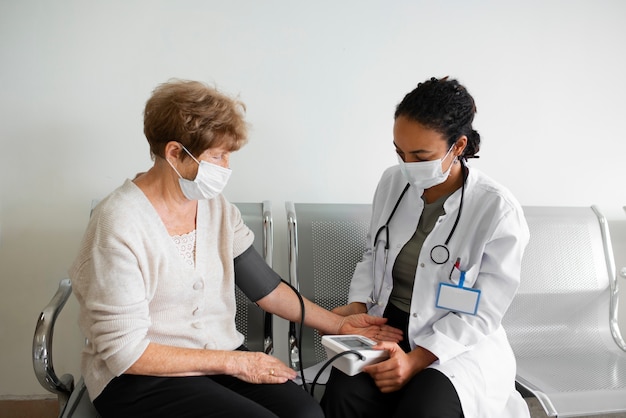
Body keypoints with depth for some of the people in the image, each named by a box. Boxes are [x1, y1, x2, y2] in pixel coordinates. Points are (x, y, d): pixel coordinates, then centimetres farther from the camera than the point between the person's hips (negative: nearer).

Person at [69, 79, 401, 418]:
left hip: (219, 354, 5)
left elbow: (264, 285, 9)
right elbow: (124, 352, -17)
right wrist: (233, 363, -16)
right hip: (139, 378, -5)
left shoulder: (217, 208, 2)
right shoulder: (120, 224, -18)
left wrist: (338, 324, 6)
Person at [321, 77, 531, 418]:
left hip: (460, 345, -3)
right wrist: (357, 305, -4)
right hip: (385, 326, 4)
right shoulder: (392, 182, -1)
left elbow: (481, 315, -14)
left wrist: (415, 360, -24)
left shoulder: (499, 211, -16)